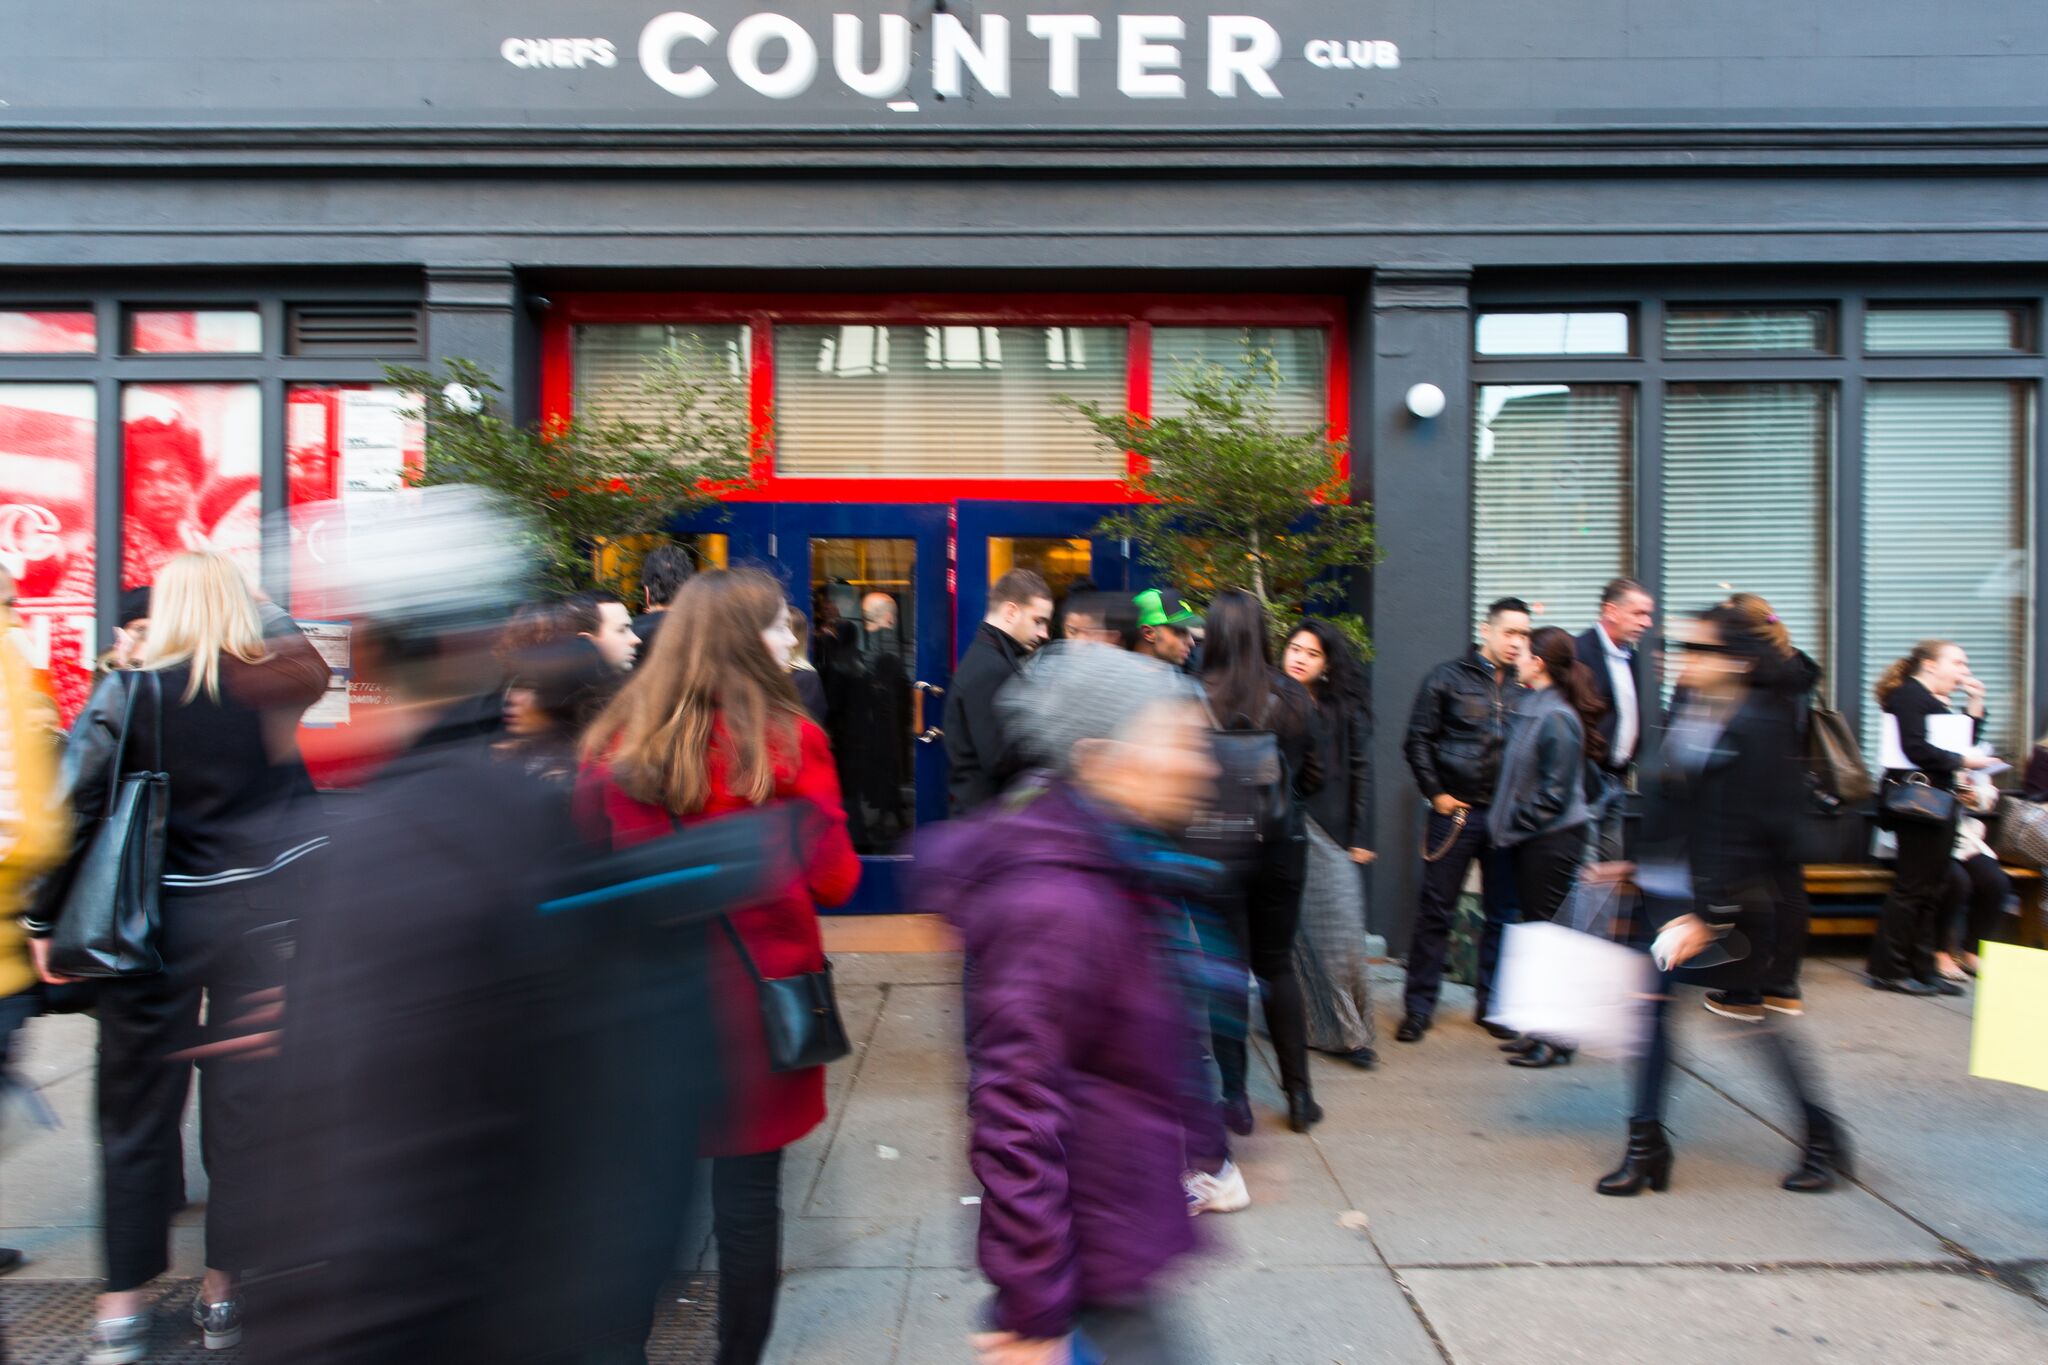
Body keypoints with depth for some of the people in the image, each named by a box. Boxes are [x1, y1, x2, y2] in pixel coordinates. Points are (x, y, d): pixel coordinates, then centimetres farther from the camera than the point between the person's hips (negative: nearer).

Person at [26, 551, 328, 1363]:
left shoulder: (132, 692, -8)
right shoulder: (279, 681, -2)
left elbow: (79, 812, -9)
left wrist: (48, 920, -1)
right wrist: (238, 591, 24)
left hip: (160, 921, -1)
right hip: (270, 910, 2)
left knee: (140, 1106, 13)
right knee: (249, 1099, 10)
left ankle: (124, 1300, 24)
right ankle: (227, 1286, 21)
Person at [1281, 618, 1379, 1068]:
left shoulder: (1344, 710, 5)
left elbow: (1360, 773, 5)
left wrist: (1360, 837, 0)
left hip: (1329, 832, 0)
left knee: (1340, 928, -2)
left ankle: (1349, 1030, 10)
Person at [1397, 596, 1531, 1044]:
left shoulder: (1525, 684, 6)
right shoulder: (1449, 677, -1)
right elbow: (1417, 740, 0)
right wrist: (1436, 794, -5)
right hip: (1456, 812, -3)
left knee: (1503, 913, 10)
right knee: (1435, 910, 2)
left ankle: (1492, 1005, 24)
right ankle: (1419, 1007, 12)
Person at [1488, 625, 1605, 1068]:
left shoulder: (1556, 718, -19)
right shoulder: (1529, 707, 9)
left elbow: (1555, 791, -19)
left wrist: (1515, 823, -12)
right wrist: (1505, 823, 9)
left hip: (1553, 840, -9)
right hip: (1530, 839, 9)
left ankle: (1556, 1036, 9)